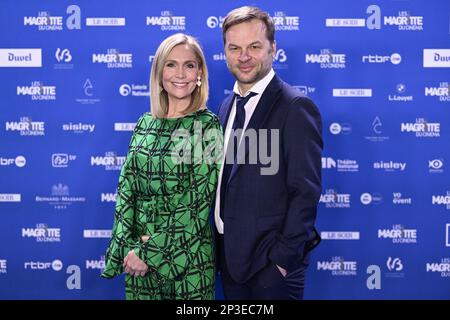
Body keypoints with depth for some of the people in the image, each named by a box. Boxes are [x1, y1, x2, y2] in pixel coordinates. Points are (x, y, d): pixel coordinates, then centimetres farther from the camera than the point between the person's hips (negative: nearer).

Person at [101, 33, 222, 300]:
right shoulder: (146, 123, 5)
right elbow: (127, 188, 3)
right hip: (139, 255, 4)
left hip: (187, 254, -4)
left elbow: (199, 200, -13)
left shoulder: (208, 125, -8)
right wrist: (127, 246, -10)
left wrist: (150, 251, -13)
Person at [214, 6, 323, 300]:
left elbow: (305, 191, -17)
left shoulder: (296, 107, -14)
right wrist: (221, 247, 6)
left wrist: (284, 256, -18)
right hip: (229, 255, 7)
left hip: (271, 262, -7)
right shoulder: (228, 106, 10)